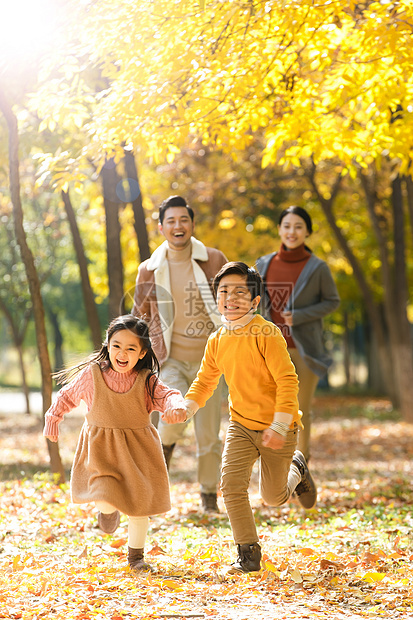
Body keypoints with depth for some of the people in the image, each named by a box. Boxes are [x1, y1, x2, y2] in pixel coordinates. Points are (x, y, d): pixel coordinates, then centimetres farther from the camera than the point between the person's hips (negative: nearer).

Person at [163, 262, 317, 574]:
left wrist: (279, 425, -29)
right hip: (241, 425, 4)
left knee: (273, 497, 10)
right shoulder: (217, 341, 0)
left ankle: (297, 469, 45)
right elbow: (205, 382, 12)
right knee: (232, 484, -14)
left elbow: (287, 380, -22)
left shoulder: (266, 334, -20)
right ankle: (249, 554, -1)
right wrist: (186, 408, -6)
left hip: (277, 429, -4)